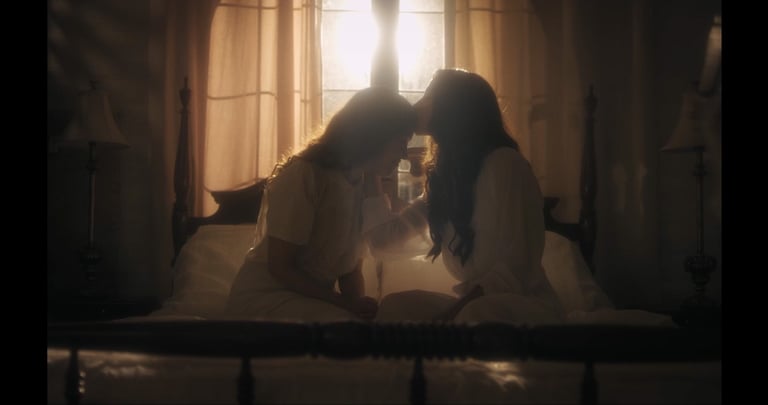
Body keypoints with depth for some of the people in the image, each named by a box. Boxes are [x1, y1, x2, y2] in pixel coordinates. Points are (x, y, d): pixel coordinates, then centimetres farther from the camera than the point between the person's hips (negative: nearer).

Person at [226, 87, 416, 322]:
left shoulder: (365, 186, 4)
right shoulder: (302, 176, -20)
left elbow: (352, 268, 3)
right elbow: (280, 268, -20)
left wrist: (360, 304, -18)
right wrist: (347, 303, -25)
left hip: (315, 295, 7)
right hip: (265, 294, -7)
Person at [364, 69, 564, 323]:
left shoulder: (503, 164, -16)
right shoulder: (444, 174, 9)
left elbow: (517, 269, -21)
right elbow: (388, 238, 8)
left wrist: (451, 313, -25)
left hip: (527, 305, -7)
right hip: (476, 304, 7)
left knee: (477, 313, -37)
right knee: (396, 305, -14)